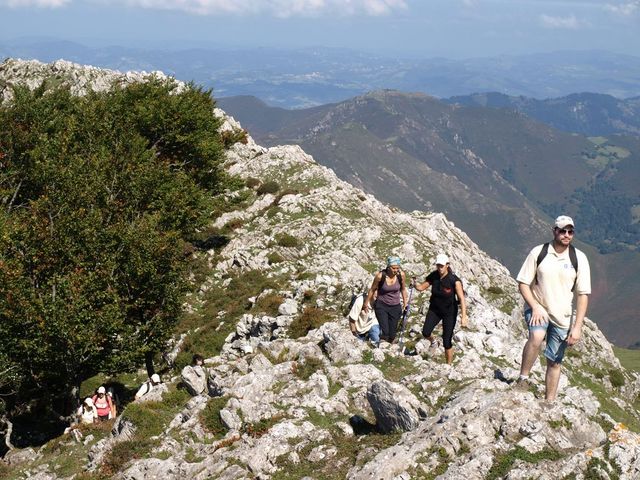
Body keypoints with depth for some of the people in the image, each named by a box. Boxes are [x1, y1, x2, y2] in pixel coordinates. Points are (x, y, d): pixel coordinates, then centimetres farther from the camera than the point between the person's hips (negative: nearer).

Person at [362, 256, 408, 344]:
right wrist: (366, 303, 8)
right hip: (381, 305, -2)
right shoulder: (380, 275, -19)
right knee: (384, 332, -16)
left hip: (395, 307, 2)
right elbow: (372, 289, -2)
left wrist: (405, 303, 14)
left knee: (392, 334, 6)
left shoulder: (401, 275, -12)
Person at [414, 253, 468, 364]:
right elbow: (422, 287, 0)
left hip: (449, 312, -3)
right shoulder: (433, 276, -11)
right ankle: (433, 341, 23)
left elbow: (461, 299, -28)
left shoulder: (454, 280, -24)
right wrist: (415, 284, -24)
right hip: (434, 309, 3)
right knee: (425, 332, -14)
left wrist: (463, 316, -40)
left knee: (447, 342, -3)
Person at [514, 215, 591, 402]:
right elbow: (523, 283, -3)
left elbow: (583, 294, -4)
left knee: (554, 362, 8)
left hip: (562, 317, 2)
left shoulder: (579, 258, -5)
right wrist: (535, 307, -17)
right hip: (537, 309, -2)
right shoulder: (538, 253, -8)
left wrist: (577, 327, -9)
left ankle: (549, 402, 21)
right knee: (536, 336, -33)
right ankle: (523, 379, -18)